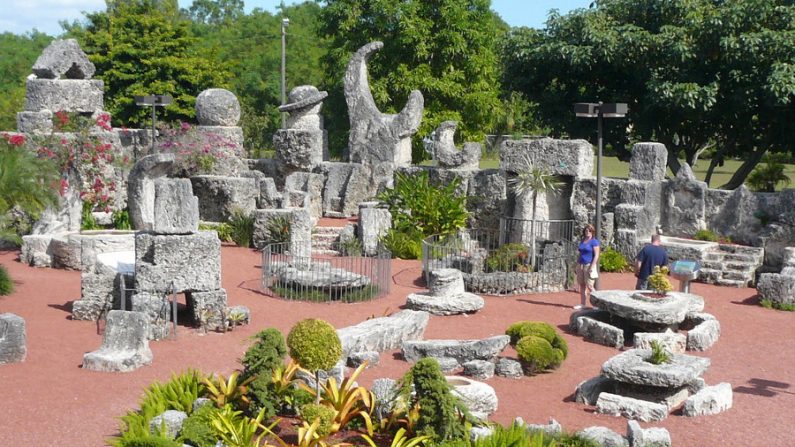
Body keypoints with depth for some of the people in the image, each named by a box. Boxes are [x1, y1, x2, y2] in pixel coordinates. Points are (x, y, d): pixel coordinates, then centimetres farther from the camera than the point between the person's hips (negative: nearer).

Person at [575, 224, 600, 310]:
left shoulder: (594, 242, -7)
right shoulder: (582, 241, 14)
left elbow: (596, 255, -12)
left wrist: (592, 266, -18)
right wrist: (577, 265, 14)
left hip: (589, 265, -7)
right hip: (581, 265, 7)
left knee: (589, 286, -9)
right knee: (582, 285, 7)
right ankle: (583, 304, 13)